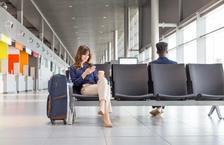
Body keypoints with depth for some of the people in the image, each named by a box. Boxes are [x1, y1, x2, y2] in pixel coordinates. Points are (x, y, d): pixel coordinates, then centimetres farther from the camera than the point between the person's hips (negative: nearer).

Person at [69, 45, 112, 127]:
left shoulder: (90, 66, 28)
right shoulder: (73, 68, 17)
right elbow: (75, 83, 2)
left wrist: (100, 76, -4)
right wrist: (85, 74, -9)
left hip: (95, 87, 4)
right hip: (83, 89, -4)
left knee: (104, 80, -36)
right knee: (106, 87, -33)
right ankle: (105, 115, -46)